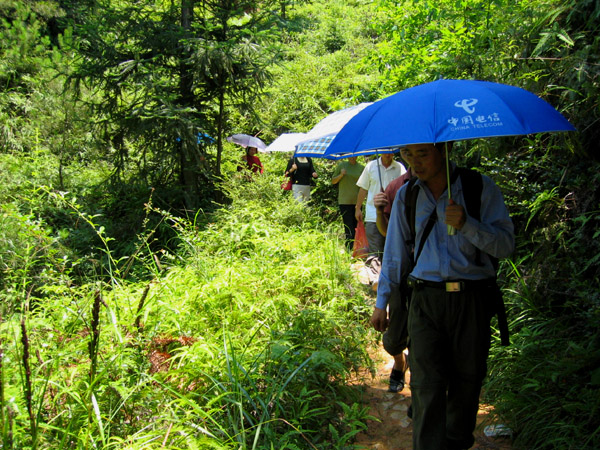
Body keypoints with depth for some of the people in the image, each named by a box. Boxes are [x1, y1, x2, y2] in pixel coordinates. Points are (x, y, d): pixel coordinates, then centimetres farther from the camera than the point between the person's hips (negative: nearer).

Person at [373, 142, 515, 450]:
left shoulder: (481, 188, -1)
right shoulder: (406, 196, 7)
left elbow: (506, 244, -5)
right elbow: (395, 252, 14)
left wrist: (466, 225, -22)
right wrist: (382, 301, 13)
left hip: (472, 300, -1)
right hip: (426, 300, 1)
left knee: (466, 381, 11)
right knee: (426, 385, -6)